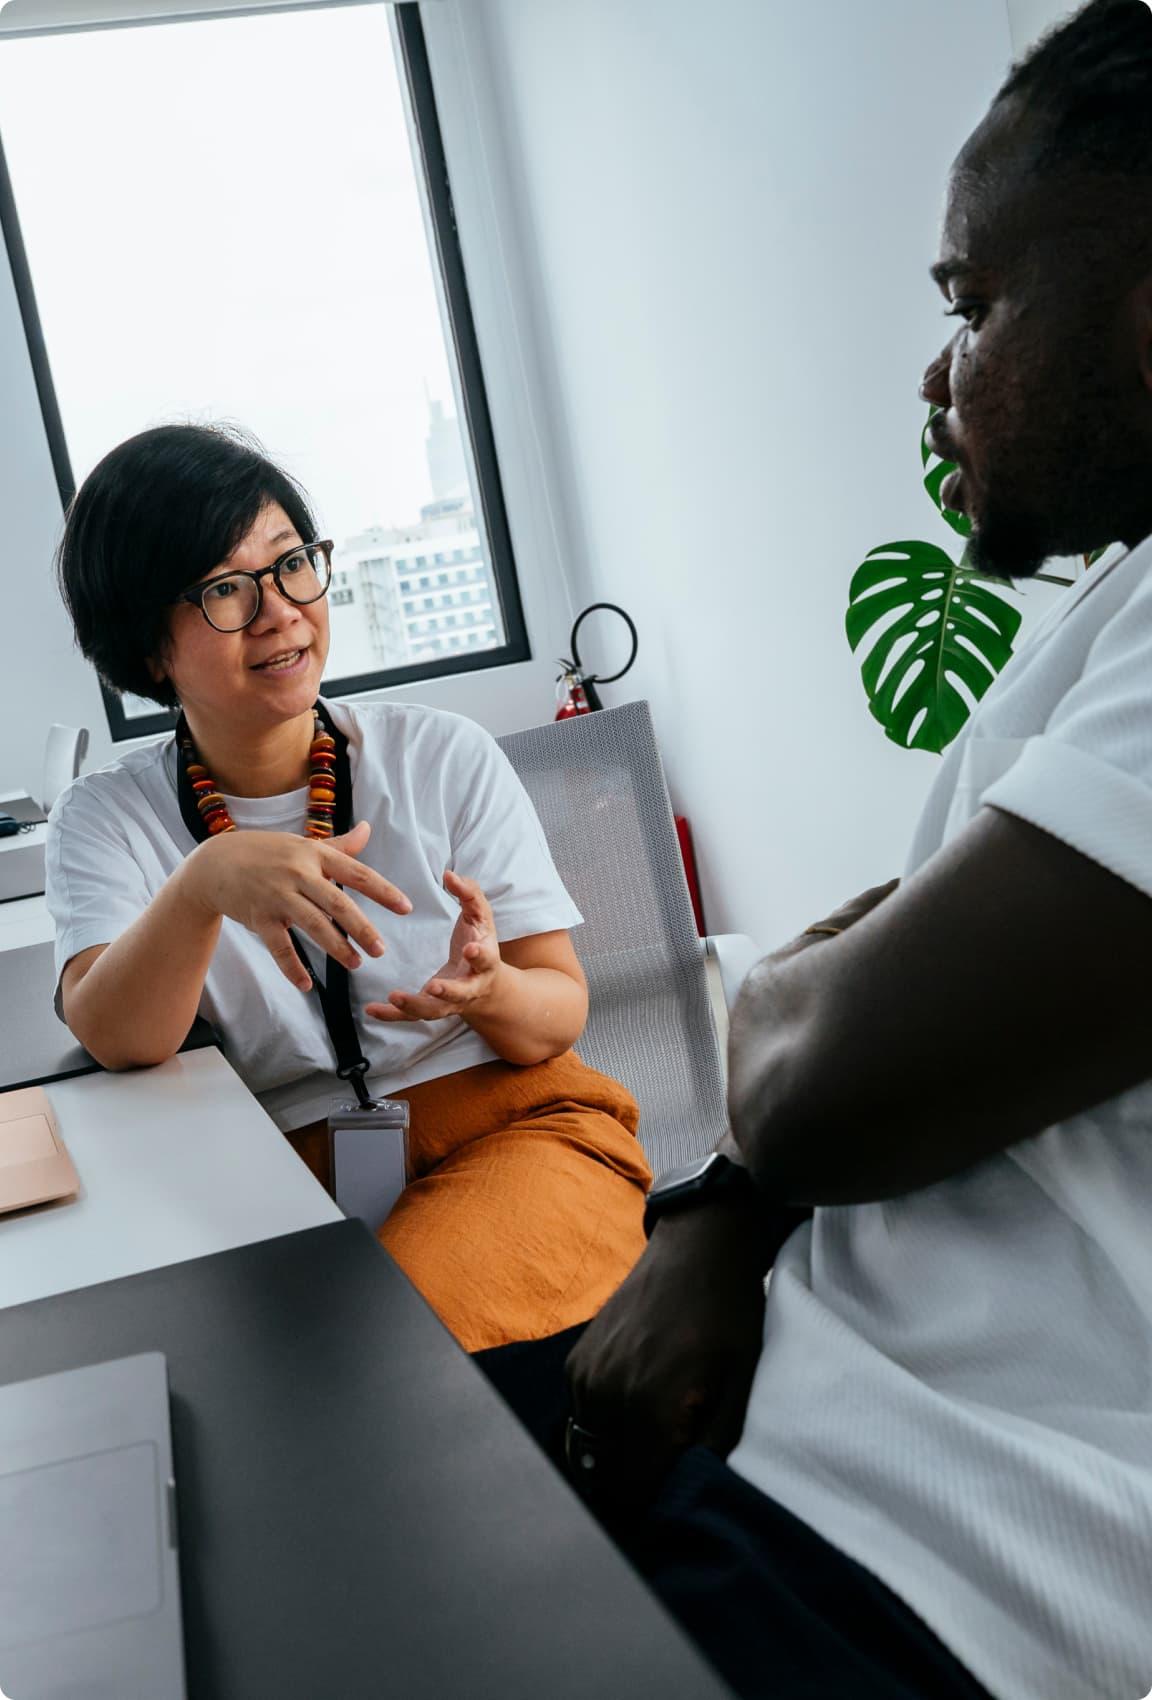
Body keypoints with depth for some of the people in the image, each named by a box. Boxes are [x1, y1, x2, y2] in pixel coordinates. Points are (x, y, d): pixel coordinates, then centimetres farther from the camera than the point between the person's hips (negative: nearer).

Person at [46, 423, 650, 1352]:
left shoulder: (446, 757, 3)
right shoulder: (108, 820, 4)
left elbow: (561, 1013, 3)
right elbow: (117, 1041, -14)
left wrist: (490, 993, -22)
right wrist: (203, 884, -34)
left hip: (515, 1126, 0)